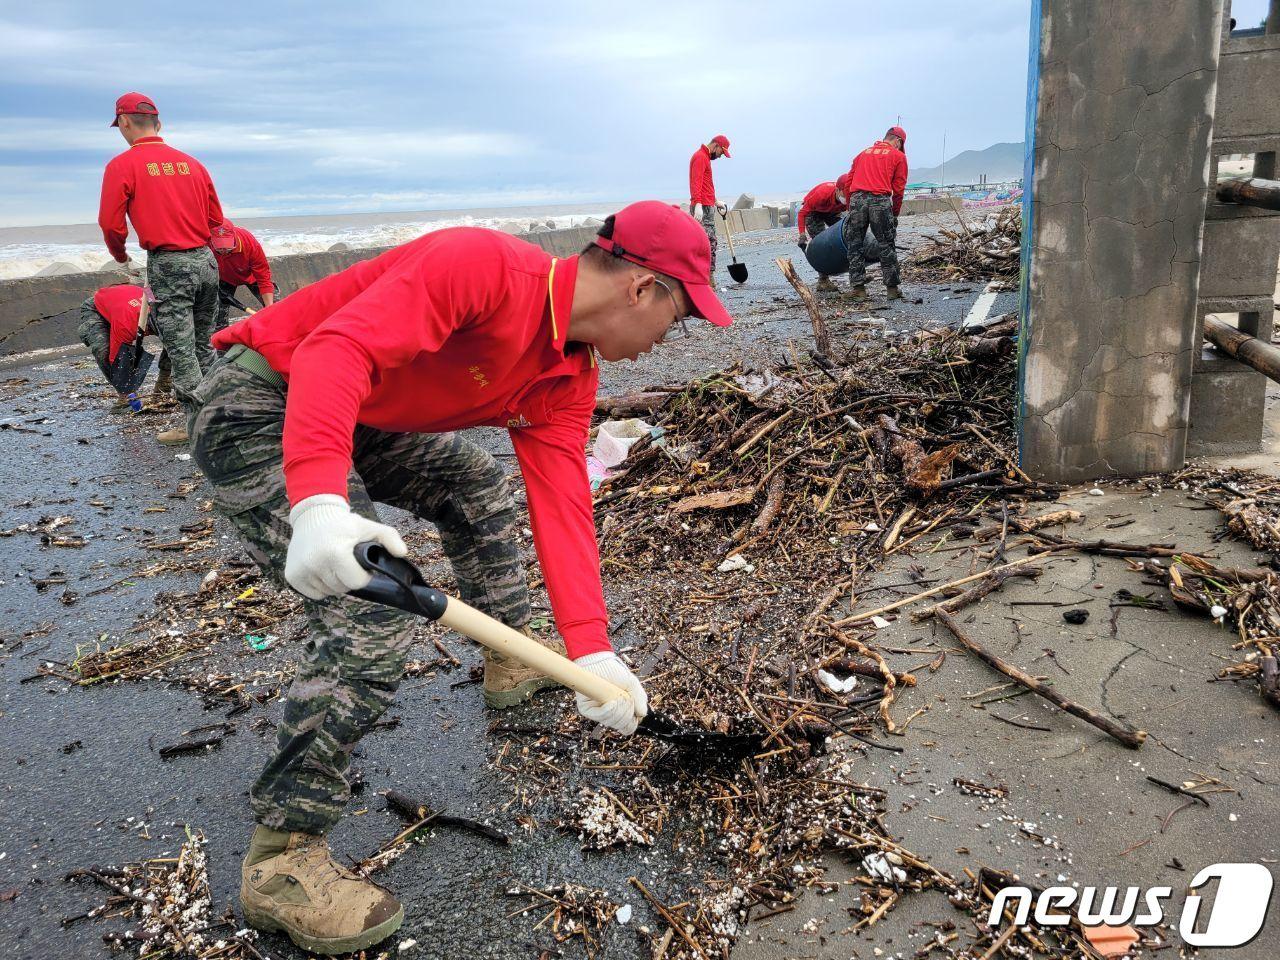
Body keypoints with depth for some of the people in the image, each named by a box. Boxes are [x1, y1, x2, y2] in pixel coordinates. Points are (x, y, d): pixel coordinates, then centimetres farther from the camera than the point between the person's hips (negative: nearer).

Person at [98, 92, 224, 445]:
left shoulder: (122, 166, -5)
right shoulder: (192, 163, 11)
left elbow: (111, 224, -5)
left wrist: (120, 255, 14)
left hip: (167, 266, -6)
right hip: (206, 260, 6)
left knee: (181, 352, 0)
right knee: (204, 346, 16)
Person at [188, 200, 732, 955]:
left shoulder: (570, 377, 0)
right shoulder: (484, 266, -26)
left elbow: (562, 505, -5)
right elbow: (336, 348, -36)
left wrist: (591, 651, -12)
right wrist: (319, 501, -49)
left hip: (362, 422, 10)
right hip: (261, 408, -9)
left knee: (479, 486, 22)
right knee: (374, 621, -19)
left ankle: (513, 659, 42)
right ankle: (282, 863, -4)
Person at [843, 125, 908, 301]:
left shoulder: (863, 153, 25)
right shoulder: (898, 156, 14)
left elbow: (848, 181, 20)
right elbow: (898, 188, 8)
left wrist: (850, 207, 24)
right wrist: (895, 213, 15)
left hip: (856, 199, 3)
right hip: (880, 200, -3)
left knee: (854, 245, 8)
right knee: (886, 245, 5)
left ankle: (857, 287, 5)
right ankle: (892, 288, 6)